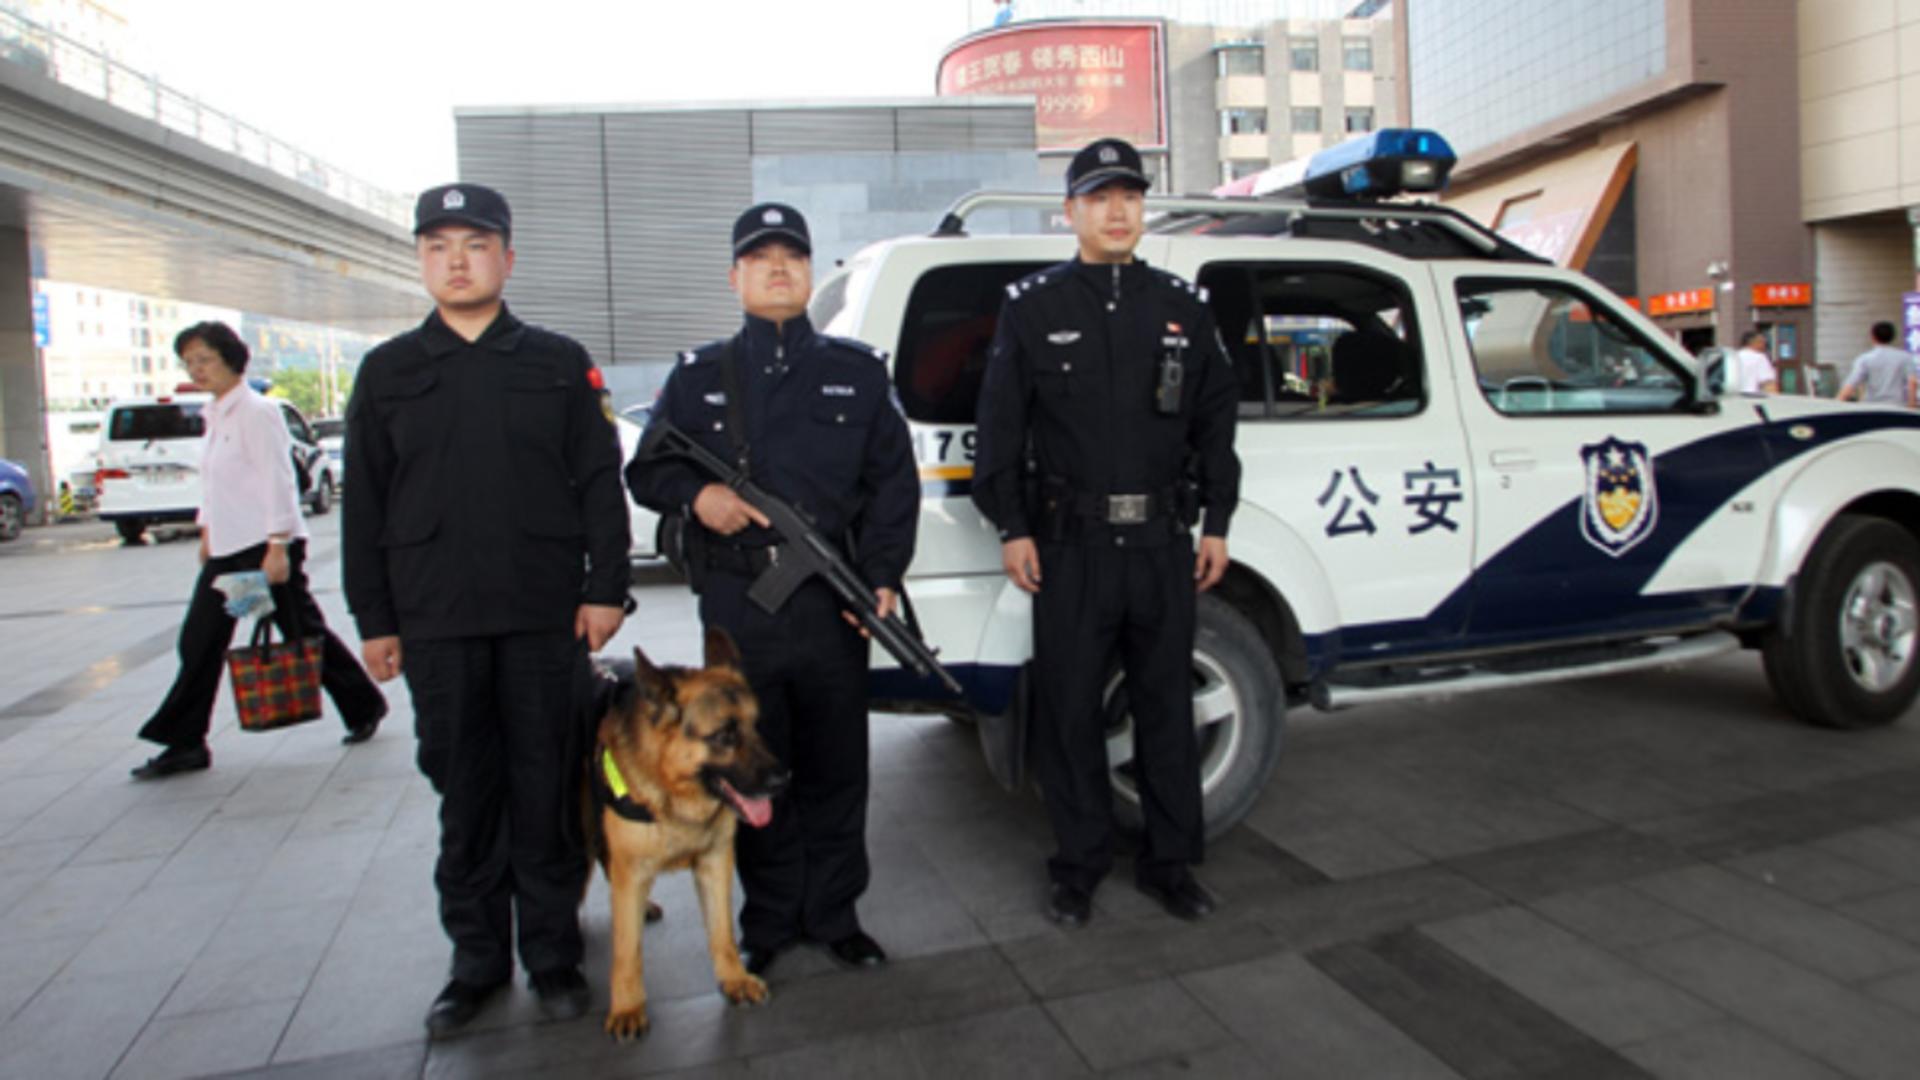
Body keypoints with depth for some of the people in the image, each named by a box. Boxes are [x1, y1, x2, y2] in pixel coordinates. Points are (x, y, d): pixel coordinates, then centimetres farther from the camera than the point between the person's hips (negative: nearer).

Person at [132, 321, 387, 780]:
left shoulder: (257, 411, -11)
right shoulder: (214, 415, 14)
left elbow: (277, 480, -17)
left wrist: (277, 547, -20)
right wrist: (206, 528, 18)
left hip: (266, 544, -8)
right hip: (226, 548, 8)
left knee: (304, 633, 2)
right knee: (200, 643, 6)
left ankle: (365, 706, 19)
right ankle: (184, 745, 13)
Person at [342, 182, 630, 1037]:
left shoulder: (560, 363, 7)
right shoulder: (387, 371, 9)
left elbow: (601, 481, 4)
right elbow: (364, 504, 9)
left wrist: (605, 588, -3)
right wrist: (373, 619, 4)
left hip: (546, 614, -1)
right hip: (435, 621, 1)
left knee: (546, 785, 6)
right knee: (464, 790, 8)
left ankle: (552, 950, 20)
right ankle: (477, 956, 23)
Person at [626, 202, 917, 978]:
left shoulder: (858, 373, 11)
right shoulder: (699, 376, 11)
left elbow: (894, 483, 9)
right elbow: (645, 469, 13)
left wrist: (883, 577, -3)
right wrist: (695, 495, -10)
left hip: (832, 602, 0)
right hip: (737, 606, 0)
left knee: (837, 768, 8)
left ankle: (833, 914, 24)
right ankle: (768, 920, 24)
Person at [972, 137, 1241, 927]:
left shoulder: (1183, 307, 12)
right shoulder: (1032, 307, 4)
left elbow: (1214, 420, 14)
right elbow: (1000, 425, 2)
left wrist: (1216, 522, 9)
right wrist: (1012, 527, -4)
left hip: (1164, 542, 2)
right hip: (1069, 544, -2)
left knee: (1167, 705, 9)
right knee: (1069, 708, 4)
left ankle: (1171, 861, 25)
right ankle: (1079, 864, 20)